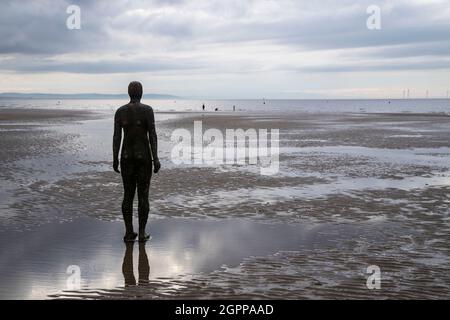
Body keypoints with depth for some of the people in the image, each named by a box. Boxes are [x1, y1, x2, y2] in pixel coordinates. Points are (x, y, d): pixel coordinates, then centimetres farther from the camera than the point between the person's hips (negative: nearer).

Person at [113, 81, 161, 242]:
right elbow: (152, 135, -12)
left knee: (128, 194, 11)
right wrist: (156, 158, -8)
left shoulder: (120, 111, 1)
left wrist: (115, 159, 7)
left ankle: (129, 232, 12)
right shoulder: (147, 109, -9)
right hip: (143, 156, -3)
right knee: (143, 195, 5)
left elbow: (116, 136, -1)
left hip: (127, 156, 3)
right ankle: (142, 233, 9)